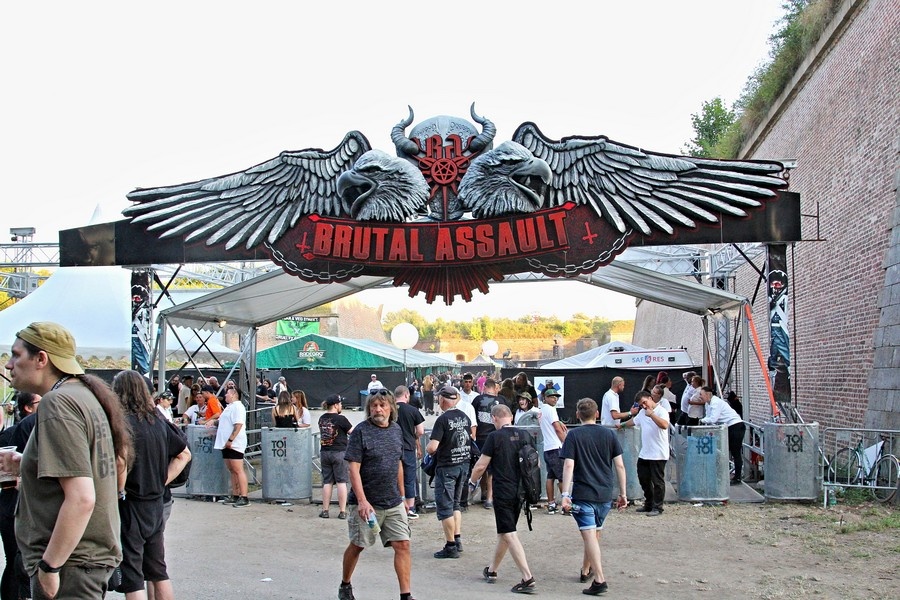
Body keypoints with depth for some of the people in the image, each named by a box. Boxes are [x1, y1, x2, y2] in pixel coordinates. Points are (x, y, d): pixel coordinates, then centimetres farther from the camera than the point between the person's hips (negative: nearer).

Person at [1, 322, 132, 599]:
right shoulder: (86, 395, 12)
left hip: (70, 564, -10)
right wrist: (26, 465, 13)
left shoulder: (57, 403, -16)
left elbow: (81, 498, -24)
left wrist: (49, 566, -19)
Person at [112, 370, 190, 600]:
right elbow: (184, 454, 15)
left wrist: (120, 490, -17)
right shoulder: (158, 420, 7)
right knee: (159, 572, 18)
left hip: (129, 504, -7)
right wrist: (162, 481, 10)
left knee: (132, 579, -1)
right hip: (156, 504, 7)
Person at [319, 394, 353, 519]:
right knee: (341, 482, 1)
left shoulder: (322, 419, 5)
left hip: (324, 452, 5)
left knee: (327, 482, 11)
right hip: (339, 452, -5)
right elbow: (352, 432, -3)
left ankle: (325, 510, 12)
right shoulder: (340, 419, -12)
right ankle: (342, 511, 2)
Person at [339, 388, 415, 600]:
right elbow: (354, 468, -15)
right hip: (367, 503, -5)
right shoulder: (361, 431, -11)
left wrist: (402, 496, 18)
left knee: (402, 545, -2)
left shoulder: (396, 430, 7)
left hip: (393, 503, 5)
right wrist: (362, 501, -22)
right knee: (357, 545, 10)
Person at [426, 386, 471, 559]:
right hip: (464, 465, 7)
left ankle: (451, 546, 3)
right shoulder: (465, 417, 5)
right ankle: (458, 539, 20)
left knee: (445, 507, 1)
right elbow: (470, 438, 16)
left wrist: (428, 450, -2)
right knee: (455, 503, 20)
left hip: (447, 467, -7)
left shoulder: (443, 419, -18)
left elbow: (432, 447, -23)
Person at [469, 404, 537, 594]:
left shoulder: (495, 436, -11)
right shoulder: (525, 435, 5)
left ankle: (527, 577, -15)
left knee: (509, 535, -5)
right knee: (504, 532, 19)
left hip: (503, 491, -7)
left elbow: (481, 466, -9)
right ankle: (492, 570, 34)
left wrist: (472, 481, 10)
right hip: (520, 491, 7)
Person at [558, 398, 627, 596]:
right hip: (605, 493, 4)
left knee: (590, 536, -7)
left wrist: (565, 494, -15)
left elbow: (568, 466, -13)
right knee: (595, 533, 20)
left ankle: (599, 579, -17)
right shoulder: (609, 434, 5)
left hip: (583, 494, -4)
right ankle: (586, 570, 37)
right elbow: (619, 465, 3)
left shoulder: (574, 435, -3)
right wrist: (623, 493, 9)